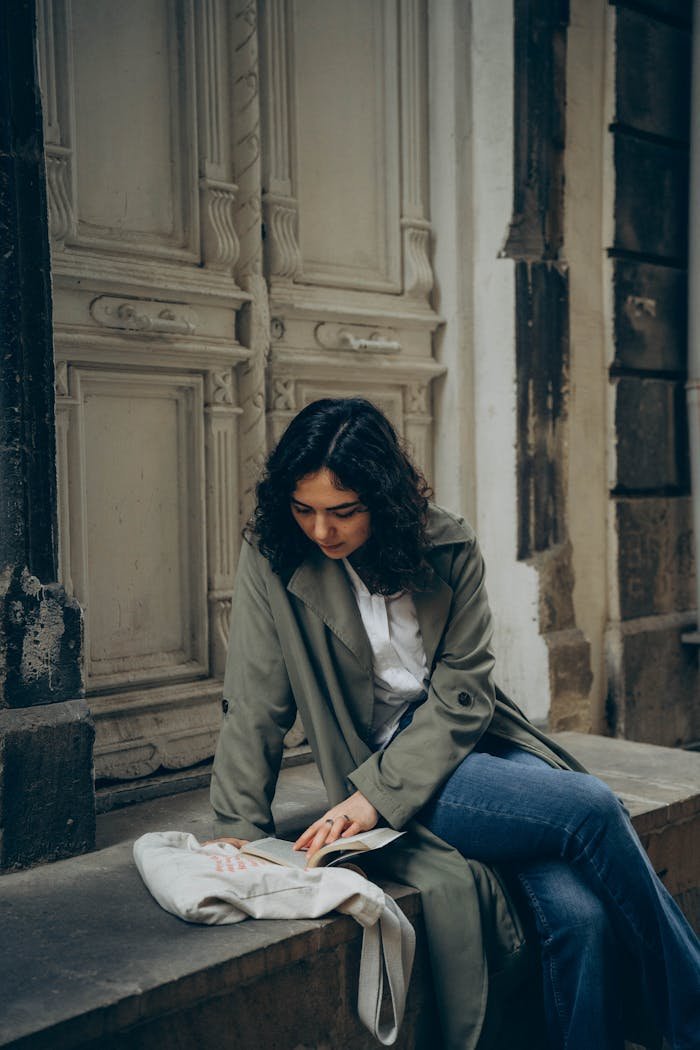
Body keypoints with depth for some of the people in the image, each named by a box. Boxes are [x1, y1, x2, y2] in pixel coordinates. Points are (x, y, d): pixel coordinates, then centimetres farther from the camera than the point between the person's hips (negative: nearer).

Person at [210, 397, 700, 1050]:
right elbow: (255, 704, -4)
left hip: (473, 743, 3)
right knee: (592, 809, -23)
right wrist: (239, 827, -9)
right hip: (380, 767, -3)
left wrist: (378, 794, -17)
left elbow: (463, 696, -7)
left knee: (581, 911, -23)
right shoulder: (272, 558, -8)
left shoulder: (447, 547, -4)